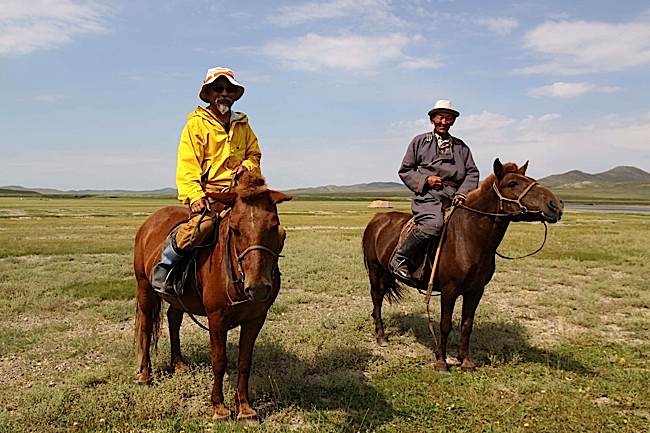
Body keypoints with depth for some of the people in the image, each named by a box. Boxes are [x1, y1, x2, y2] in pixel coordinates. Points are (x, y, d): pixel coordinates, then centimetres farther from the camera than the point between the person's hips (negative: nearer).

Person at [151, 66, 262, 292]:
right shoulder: (196, 123, 2)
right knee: (200, 225, -36)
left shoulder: (242, 125, 19)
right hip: (207, 192, -5)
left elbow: (254, 154, 27)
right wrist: (195, 196, -21)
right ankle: (164, 265, -10)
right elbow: (187, 166, -6)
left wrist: (247, 165, 1)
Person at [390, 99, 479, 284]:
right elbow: (405, 170, 12)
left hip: (454, 198, 4)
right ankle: (399, 258, -20)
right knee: (434, 224, -33)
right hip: (428, 196, -4)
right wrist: (425, 180, -6)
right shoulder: (419, 141, 13)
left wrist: (463, 193, -5)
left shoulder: (461, 146, 21)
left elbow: (472, 172, 14)